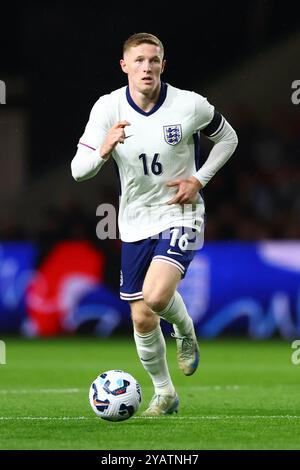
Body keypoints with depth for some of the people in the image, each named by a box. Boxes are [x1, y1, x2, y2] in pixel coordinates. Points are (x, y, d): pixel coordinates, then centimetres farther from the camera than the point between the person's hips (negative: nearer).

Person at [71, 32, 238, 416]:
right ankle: (164, 393, 28)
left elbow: (227, 138, 6)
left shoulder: (190, 105, -13)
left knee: (156, 296, -27)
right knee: (142, 321, 6)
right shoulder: (108, 108, -10)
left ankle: (185, 331, 7)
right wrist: (103, 151, -34)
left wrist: (199, 179, -8)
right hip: (135, 223, 3)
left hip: (180, 215, -3)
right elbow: (78, 170, -12)